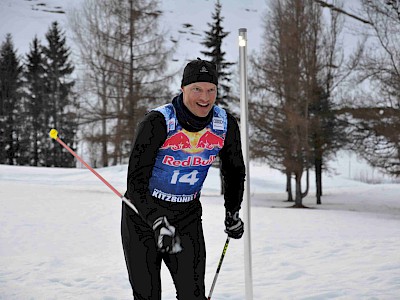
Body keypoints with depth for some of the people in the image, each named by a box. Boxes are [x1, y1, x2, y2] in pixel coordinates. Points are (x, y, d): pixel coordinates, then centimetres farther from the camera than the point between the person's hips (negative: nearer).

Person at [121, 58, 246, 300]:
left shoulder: (226, 125, -10)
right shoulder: (158, 122, -24)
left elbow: (235, 170, 11)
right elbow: (136, 181, -26)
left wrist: (233, 212, 13)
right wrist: (157, 222, -38)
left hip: (188, 216, 3)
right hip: (143, 214, -3)